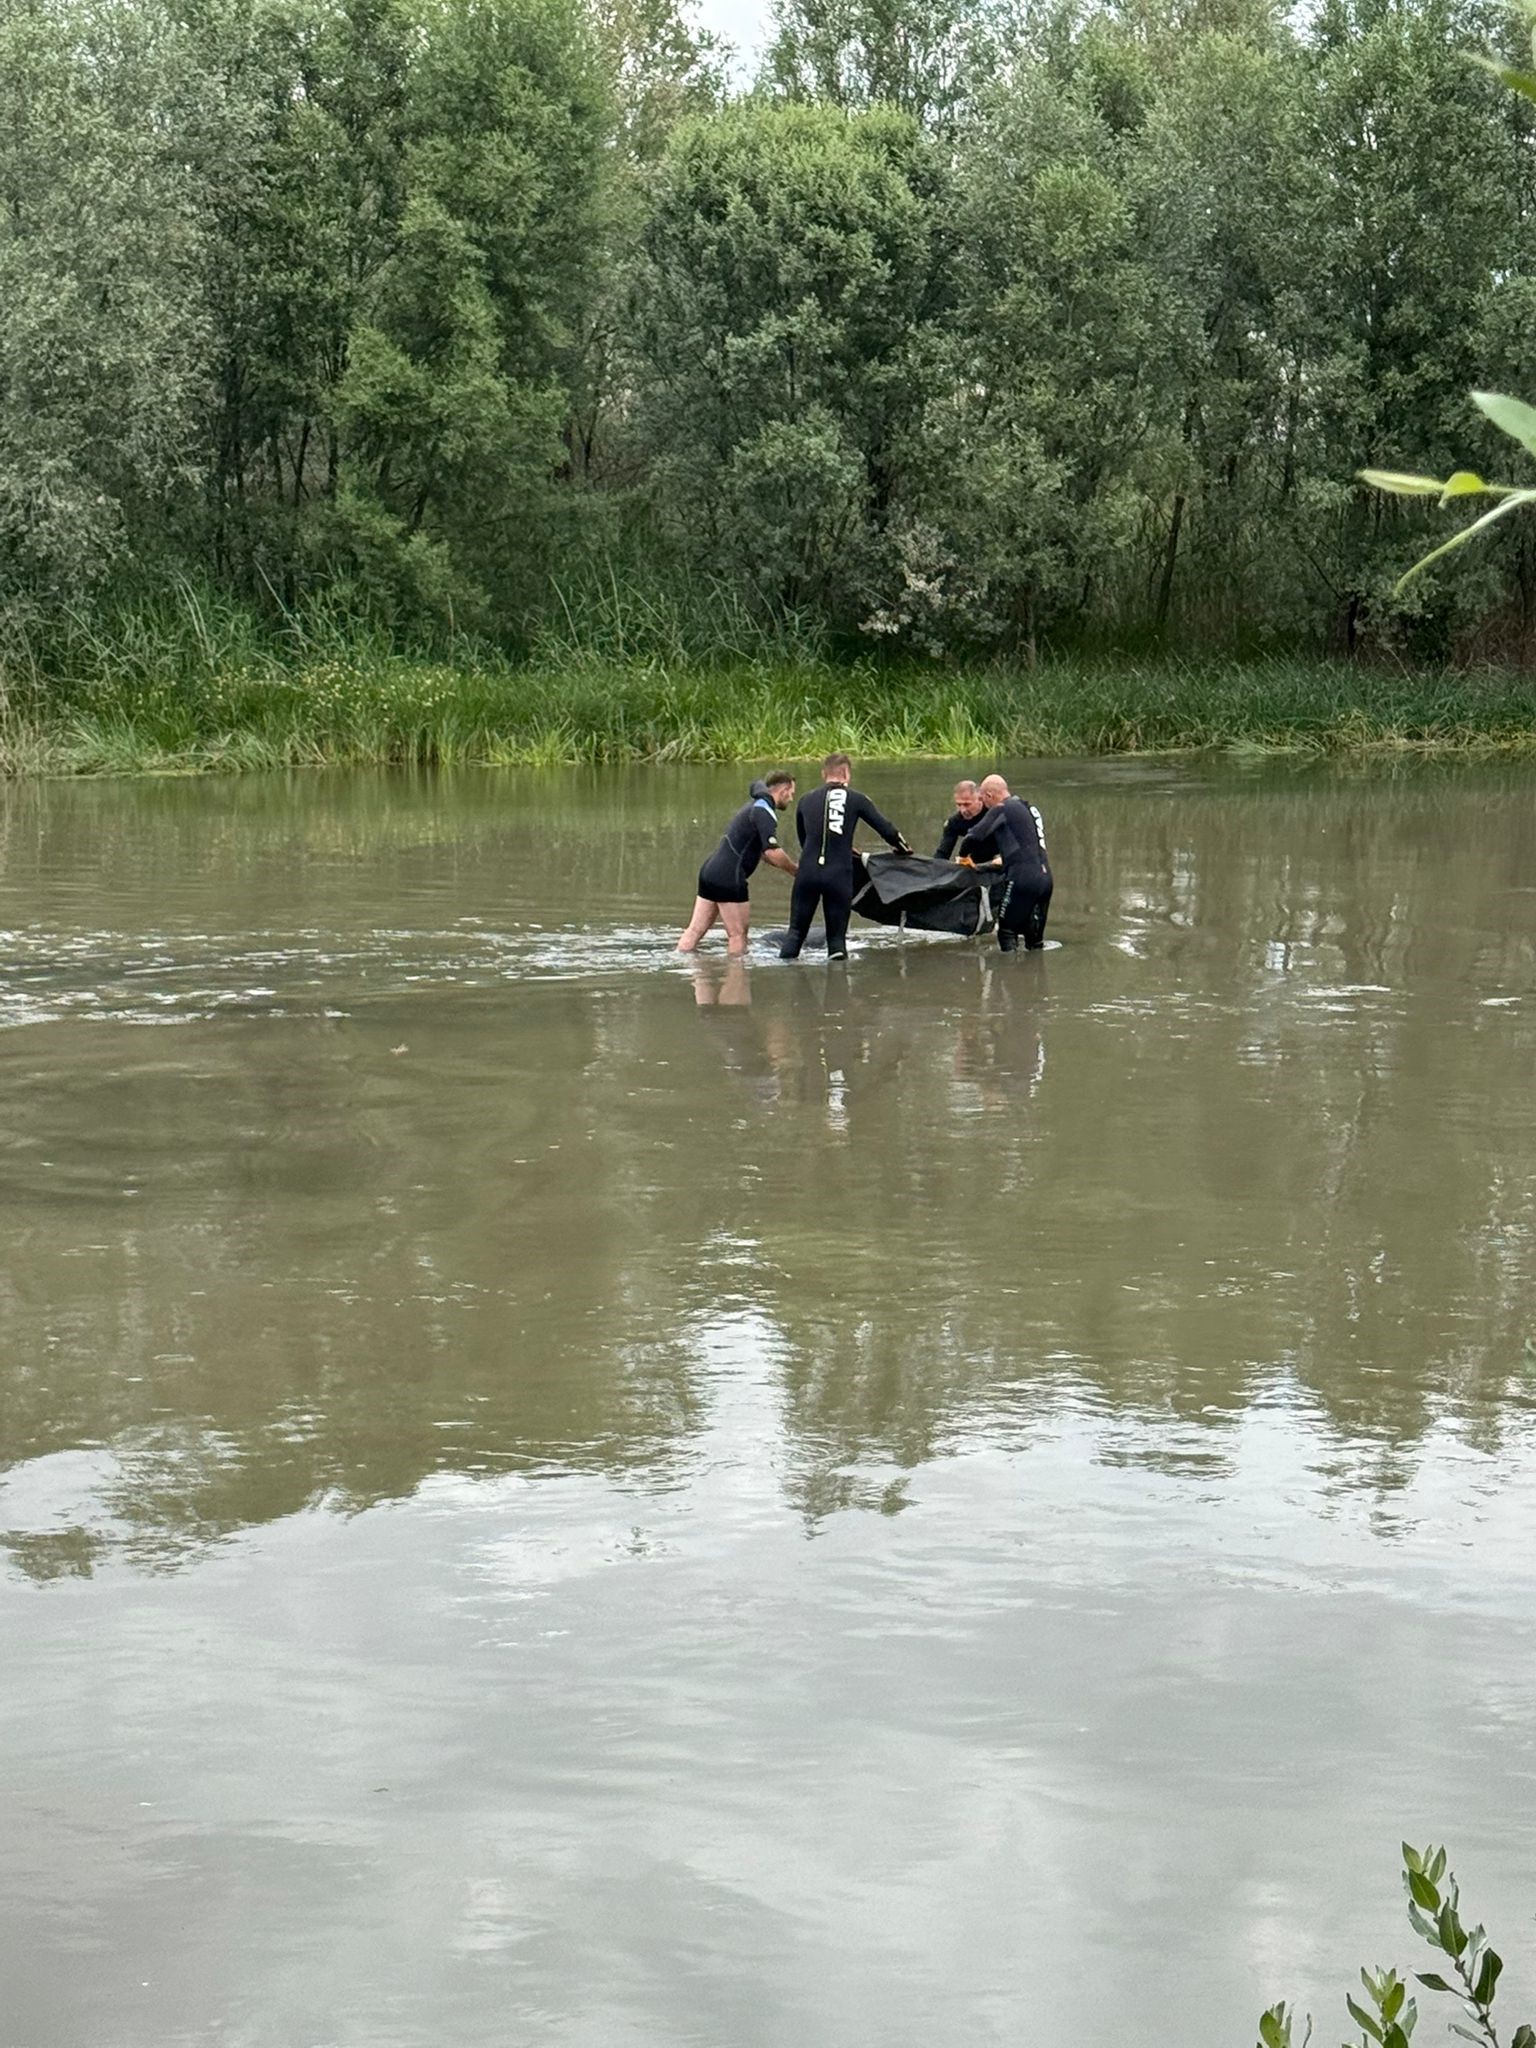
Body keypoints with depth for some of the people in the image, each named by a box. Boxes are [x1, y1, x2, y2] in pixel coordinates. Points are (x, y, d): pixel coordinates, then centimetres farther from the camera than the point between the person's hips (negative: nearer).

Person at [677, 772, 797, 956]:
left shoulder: (756, 806, 21)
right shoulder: (764, 811, -11)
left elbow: (763, 852, 28)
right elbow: (772, 852, -21)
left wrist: (790, 868, 22)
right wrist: (795, 871, -6)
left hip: (710, 871, 9)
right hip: (729, 878, -9)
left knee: (695, 930, 7)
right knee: (738, 934, -1)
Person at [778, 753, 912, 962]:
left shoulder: (806, 801, 13)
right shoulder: (855, 799, 5)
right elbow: (886, 829, 7)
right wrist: (903, 848, 28)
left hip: (808, 872, 2)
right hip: (839, 874, -2)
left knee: (796, 929, 10)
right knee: (837, 934, 8)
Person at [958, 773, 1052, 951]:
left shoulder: (1001, 810, -5)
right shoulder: (1029, 808, 21)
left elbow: (975, 836, -11)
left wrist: (964, 855, 9)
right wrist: (976, 860, 34)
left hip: (1021, 878, -8)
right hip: (1044, 877, 8)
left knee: (1007, 931, 1)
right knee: (1034, 937, 14)